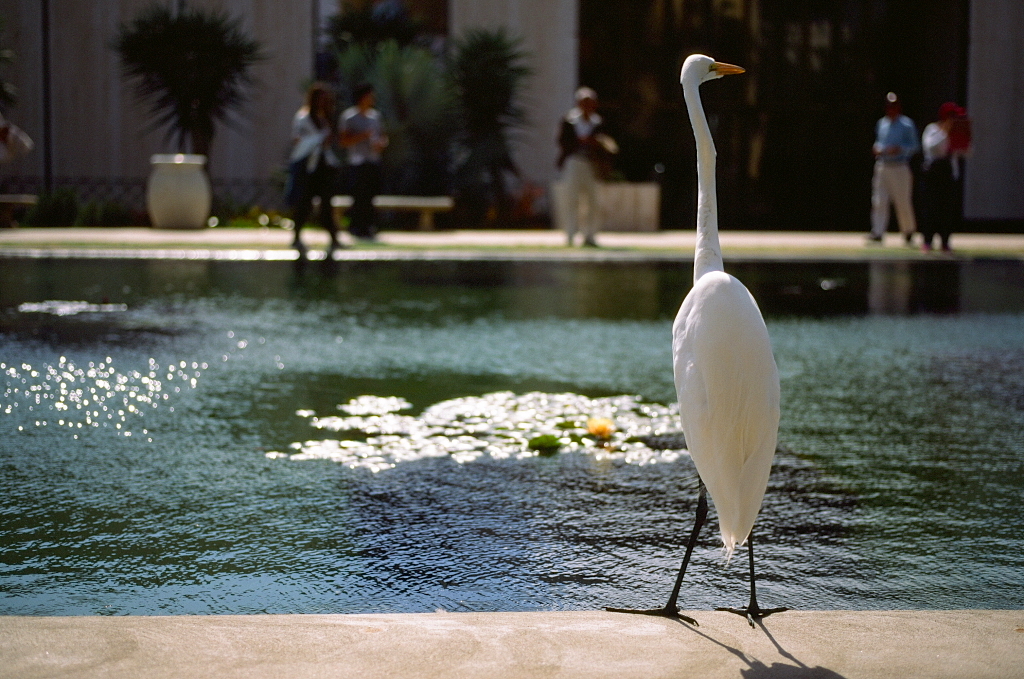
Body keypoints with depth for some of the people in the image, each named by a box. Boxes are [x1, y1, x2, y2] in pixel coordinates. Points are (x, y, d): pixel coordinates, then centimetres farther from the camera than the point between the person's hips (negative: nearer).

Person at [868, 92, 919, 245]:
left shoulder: (906, 124, -3)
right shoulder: (882, 123, 13)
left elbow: (915, 146, -3)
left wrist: (899, 149, -18)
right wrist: (877, 148, 3)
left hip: (899, 168, -5)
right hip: (882, 167, 5)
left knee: (903, 201, 1)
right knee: (879, 201, -4)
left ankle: (908, 231, 17)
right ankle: (877, 233, -6)